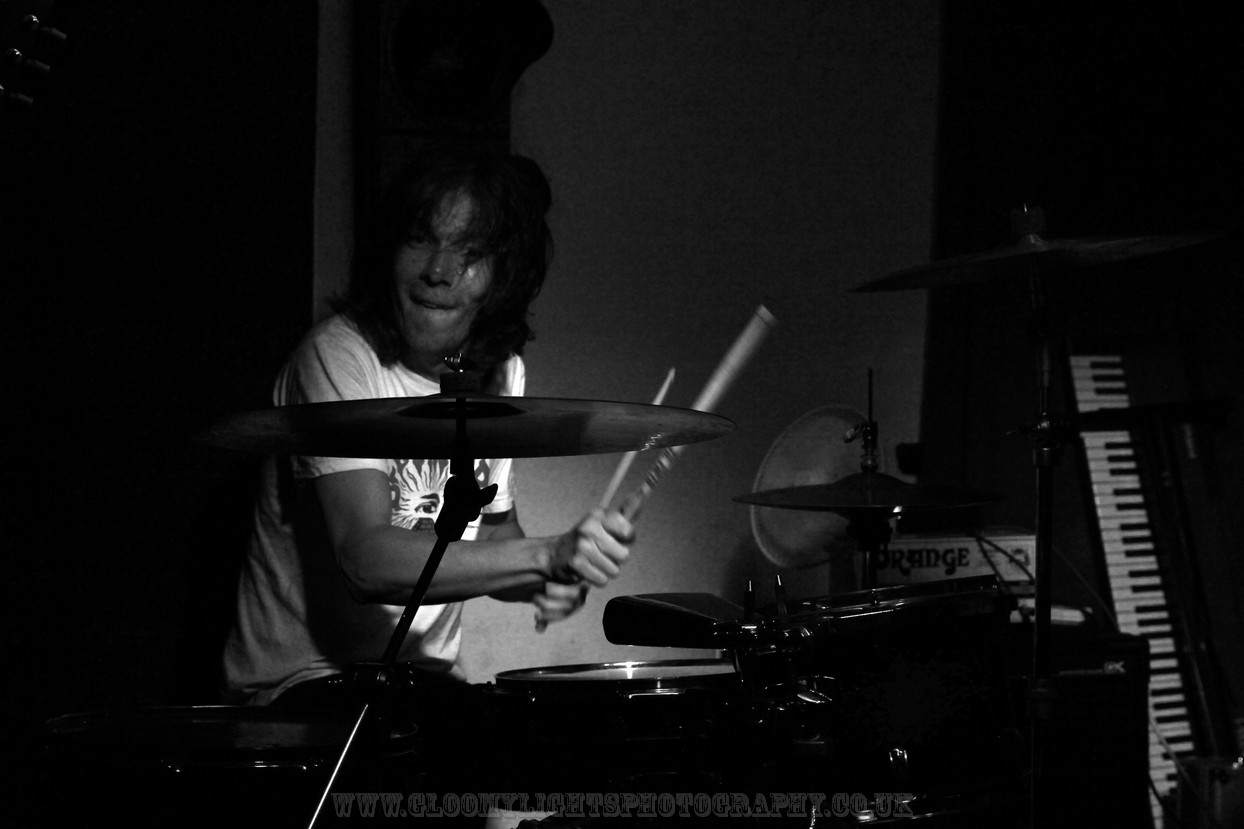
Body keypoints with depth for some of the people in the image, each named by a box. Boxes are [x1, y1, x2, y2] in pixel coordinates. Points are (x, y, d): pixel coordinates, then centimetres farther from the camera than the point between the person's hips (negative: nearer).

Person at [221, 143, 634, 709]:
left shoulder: (500, 372, 5)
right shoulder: (339, 357, -18)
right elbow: (368, 560, -30)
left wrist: (543, 585, -7)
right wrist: (550, 555, -40)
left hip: (428, 681, 7)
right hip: (305, 679, -7)